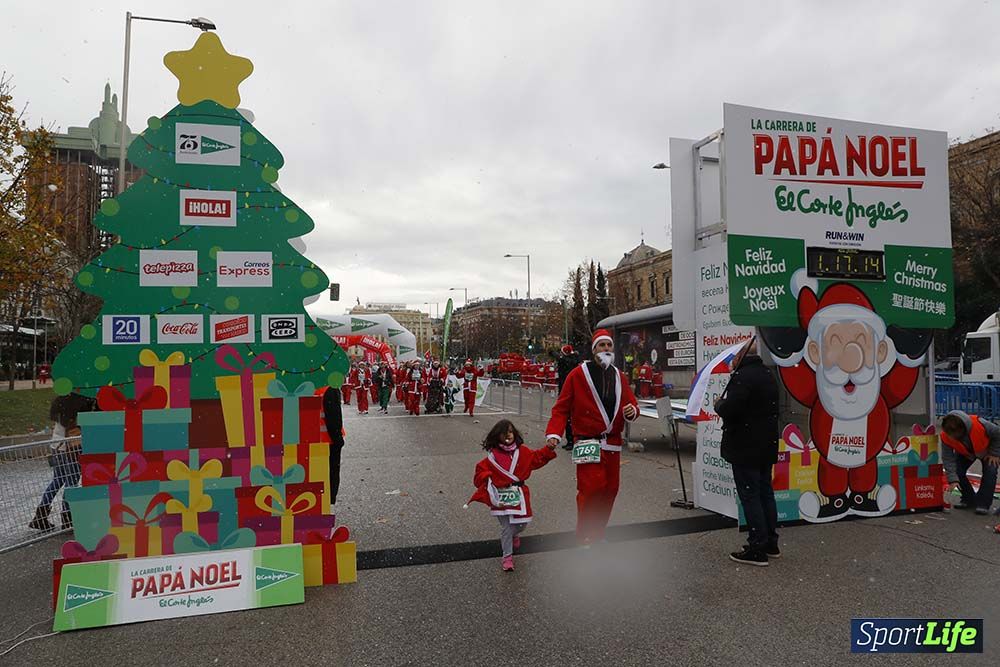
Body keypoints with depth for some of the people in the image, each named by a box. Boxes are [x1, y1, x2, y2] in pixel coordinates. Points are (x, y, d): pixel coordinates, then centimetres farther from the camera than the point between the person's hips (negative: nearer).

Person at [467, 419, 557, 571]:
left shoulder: (522, 452, 3)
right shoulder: (492, 455, -5)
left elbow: (537, 457, 4)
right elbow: (481, 471, -1)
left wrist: (548, 449, -9)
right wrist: (488, 477, -18)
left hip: (518, 494, 3)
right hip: (501, 496, -3)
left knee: (522, 523, 11)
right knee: (506, 527, -3)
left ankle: (514, 534, 47)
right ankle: (507, 556, 11)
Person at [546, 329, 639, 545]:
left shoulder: (619, 377, 12)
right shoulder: (578, 375, -6)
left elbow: (632, 404, 17)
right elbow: (561, 408, -5)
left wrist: (632, 411, -7)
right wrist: (553, 433, -17)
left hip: (613, 443, 6)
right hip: (588, 443, -6)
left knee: (610, 490, 9)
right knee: (591, 488, -12)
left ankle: (598, 534, 27)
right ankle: (584, 537, 5)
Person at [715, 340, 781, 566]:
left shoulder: (742, 376, -19)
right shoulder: (768, 375, 11)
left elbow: (729, 410, -28)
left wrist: (719, 403, -5)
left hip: (745, 448, -9)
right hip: (767, 446, 9)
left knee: (750, 496, -2)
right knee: (765, 493, 17)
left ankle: (757, 549, 2)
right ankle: (771, 543, 27)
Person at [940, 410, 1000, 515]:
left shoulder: (979, 424, -43)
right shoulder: (945, 436, -33)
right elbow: (948, 458, -27)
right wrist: (953, 479, -33)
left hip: (986, 450, -2)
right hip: (965, 453, 2)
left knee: (990, 471, -21)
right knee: (957, 471, -14)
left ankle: (983, 504, -12)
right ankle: (969, 499, 8)